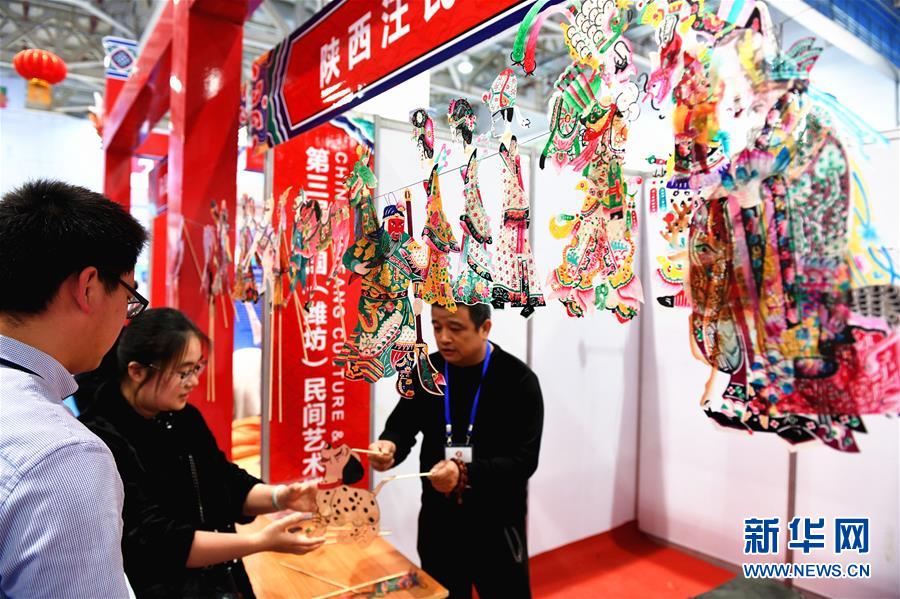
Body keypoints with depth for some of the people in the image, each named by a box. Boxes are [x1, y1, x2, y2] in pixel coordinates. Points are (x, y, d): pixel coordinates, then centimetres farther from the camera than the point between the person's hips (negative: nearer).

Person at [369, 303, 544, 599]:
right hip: (437, 522, 4)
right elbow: (402, 424, 1)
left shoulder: (518, 380, -15)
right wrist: (389, 446, -23)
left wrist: (466, 474, -35)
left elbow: (524, 459, -19)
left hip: (496, 527, -3)